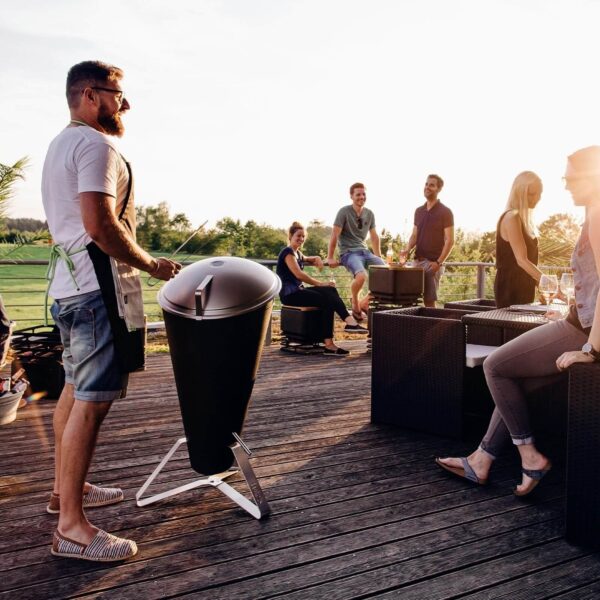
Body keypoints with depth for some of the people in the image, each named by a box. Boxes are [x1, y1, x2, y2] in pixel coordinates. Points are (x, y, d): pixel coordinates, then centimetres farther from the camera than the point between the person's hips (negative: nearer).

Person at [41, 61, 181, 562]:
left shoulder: (59, 145, 22)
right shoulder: (96, 145, -12)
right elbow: (100, 225, -24)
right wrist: (151, 265, -14)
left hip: (68, 283, 11)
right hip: (97, 286, -11)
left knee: (76, 389, 18)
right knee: (93, 400, -10)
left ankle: (66, 489, 30)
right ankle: (71, 527, -6)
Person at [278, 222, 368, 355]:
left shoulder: (297, 253, 20)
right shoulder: (287, 252, -8)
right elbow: (299, 274, -20)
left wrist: (316, 259, 15)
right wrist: (320, 283, -20)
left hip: (298, 290, 8)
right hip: (290, 294, -8)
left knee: (330, 291, -15)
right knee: (327, 300, -25)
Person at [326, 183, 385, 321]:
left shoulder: (369, 214, 12)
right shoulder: (344, 212, -6)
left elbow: (374, 237, 21)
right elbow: (334, 235, -7)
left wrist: (379, 257, 21)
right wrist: (330, 258, -9)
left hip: (364, 251, 6)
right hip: (348, 252, -6)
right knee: (361, 276, -34)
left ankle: (365, 302, 4)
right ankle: (355, 305, -5)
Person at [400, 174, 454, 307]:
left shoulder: (445, 212, -4)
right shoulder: (419, 211, 14)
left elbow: (450, 241, -8)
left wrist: (439, 262, -17)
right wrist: (407, 249, -3)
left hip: (433, 262, -6)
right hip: (418, 260, 6)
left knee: (429, 300, -7)